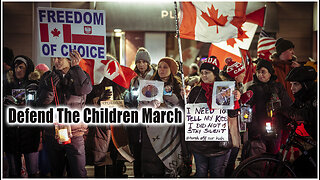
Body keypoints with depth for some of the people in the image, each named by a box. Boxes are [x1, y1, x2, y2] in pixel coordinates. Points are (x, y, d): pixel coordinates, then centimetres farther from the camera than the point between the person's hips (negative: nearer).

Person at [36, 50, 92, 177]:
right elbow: (41, 104, 1)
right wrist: (50, 88, -16)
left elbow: (85, 89, -19)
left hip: (75, 134, -2)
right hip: (52, 134, 2)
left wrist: (75, 67, -24)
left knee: (78, 174, -3)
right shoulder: (48, 77, 8)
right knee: (56, 172, 15)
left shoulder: (80, 75, 3)